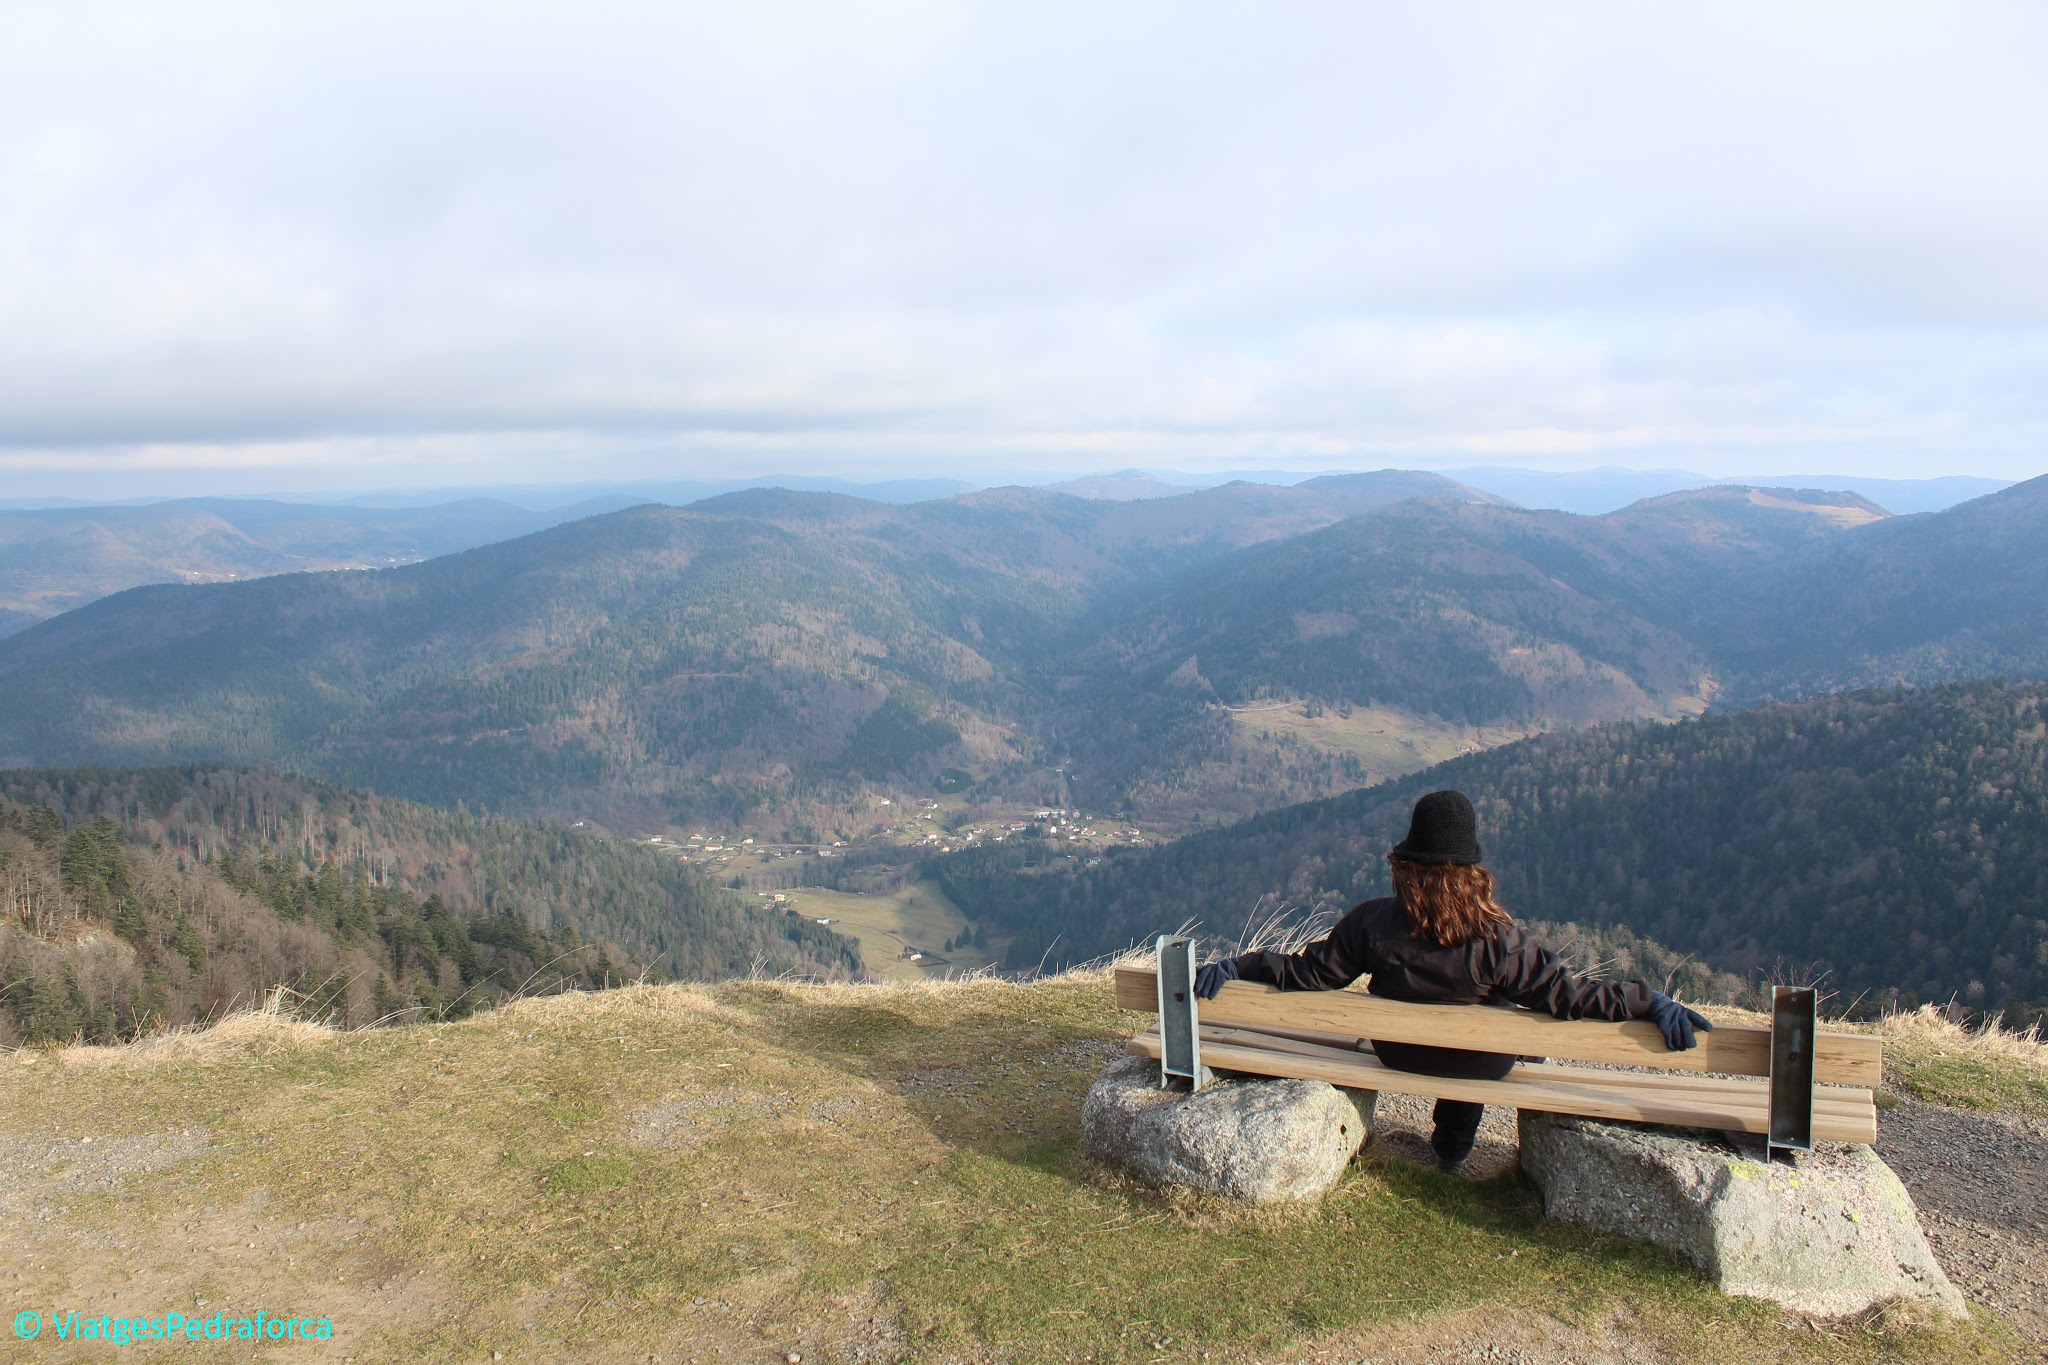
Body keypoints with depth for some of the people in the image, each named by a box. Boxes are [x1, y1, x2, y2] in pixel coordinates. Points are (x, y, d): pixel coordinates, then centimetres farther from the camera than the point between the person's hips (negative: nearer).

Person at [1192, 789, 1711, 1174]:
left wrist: (1236, 966, -10)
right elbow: (1567, 993, -27)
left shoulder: (1373, 923, -26)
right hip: (1482, 1063, -2)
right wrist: (1651, 1003, -19)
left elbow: (1306, 973, -20)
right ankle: (1452, 1149, 44)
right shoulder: (1498, 939, -31)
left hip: (1397, 1053, 2)